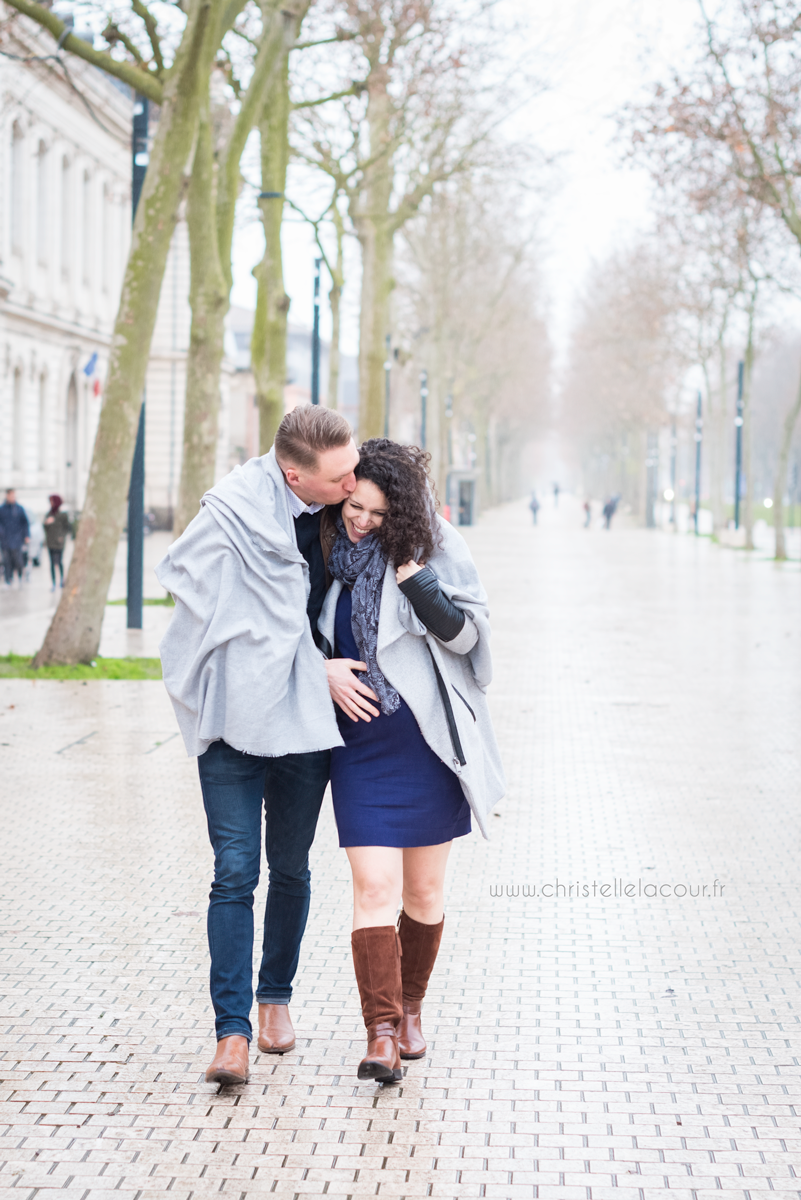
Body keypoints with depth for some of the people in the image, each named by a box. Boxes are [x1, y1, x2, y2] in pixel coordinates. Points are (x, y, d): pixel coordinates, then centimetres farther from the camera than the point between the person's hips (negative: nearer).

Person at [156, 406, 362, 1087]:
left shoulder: (339, 507, -2)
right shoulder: (235, 513, -17)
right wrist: (320, 668, -11)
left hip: (308, 715, 4)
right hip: (237, 714, -4)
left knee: (290, 870, 14)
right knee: (235, 873, -6)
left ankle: (276, 996, 32)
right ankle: (233, 1030, -2)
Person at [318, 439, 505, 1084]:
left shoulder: (433, 546, -6)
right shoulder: (327, 551, 3)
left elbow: (464, 634, -11)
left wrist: (412, 575, -21)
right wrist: (323, 669, -6)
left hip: (431, 740, -1)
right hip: (362, 745, 1)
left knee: (424, 889, 9)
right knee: (375, 885, -10)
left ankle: (410, 1007, 29)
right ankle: (382, 1032, -10)